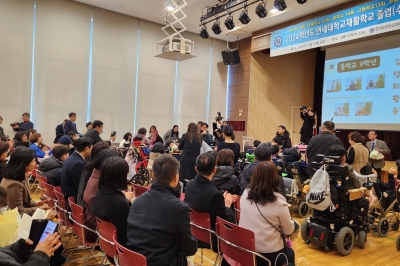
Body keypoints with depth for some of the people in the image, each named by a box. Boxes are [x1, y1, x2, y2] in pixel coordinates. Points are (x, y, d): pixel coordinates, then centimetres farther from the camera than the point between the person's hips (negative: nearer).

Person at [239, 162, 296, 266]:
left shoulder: (245, 193, -6)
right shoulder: (278, 200, -20)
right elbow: (289, 231, -7)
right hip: (268, 254, -4)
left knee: (286, 249, 32)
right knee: (290, 253, 31)